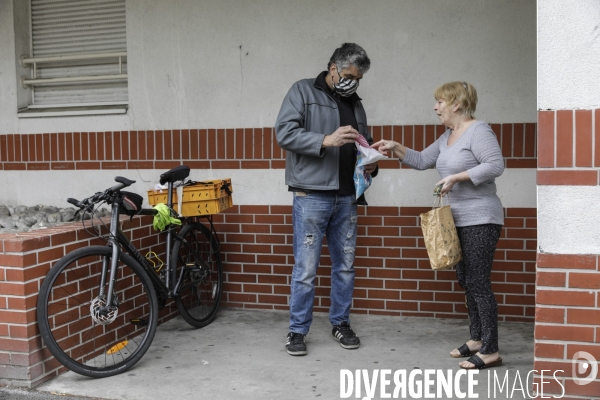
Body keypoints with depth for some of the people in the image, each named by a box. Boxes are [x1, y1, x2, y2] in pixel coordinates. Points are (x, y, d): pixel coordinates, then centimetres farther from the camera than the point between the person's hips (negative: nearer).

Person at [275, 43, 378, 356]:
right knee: (306, 268, -2)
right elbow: (284, 133, -12)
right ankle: (297, 330, 12)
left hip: (346, 198, 6)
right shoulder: (303, 91, 0)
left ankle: (340, 324, 26)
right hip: (311, 196, -6)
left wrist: (370, 164, 2)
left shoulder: (355, 104, 17)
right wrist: (327, 140, -23)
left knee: (345, 265, 11)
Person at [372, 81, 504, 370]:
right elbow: (422, 160, 21)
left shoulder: (478, 130, -11)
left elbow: (496, 165, -21)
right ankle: (477, 339, 24)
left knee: (478, 282, -7)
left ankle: (491, 351, 1)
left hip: (480, 219, -9)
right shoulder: (448, 136, 15)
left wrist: (456, 176, -21)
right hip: (460, 220, 9)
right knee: (466, 281, 13)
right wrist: (395, 148, 9)